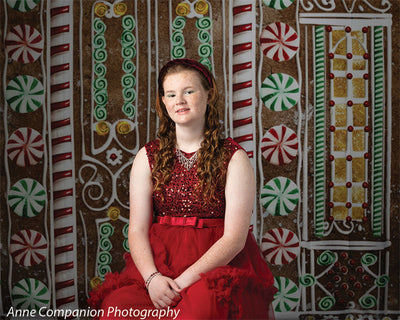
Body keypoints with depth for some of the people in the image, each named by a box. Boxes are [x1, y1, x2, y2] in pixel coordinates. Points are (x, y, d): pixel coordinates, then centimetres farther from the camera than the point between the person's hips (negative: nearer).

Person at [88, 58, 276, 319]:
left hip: (218, 265, -2)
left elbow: (234, 237, -8)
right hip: (158, 263, 3)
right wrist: (152, 277, -15)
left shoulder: (234, 158, 0)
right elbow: (137, 231, 3)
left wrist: (185, 281, -17)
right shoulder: (147, 158, 9)